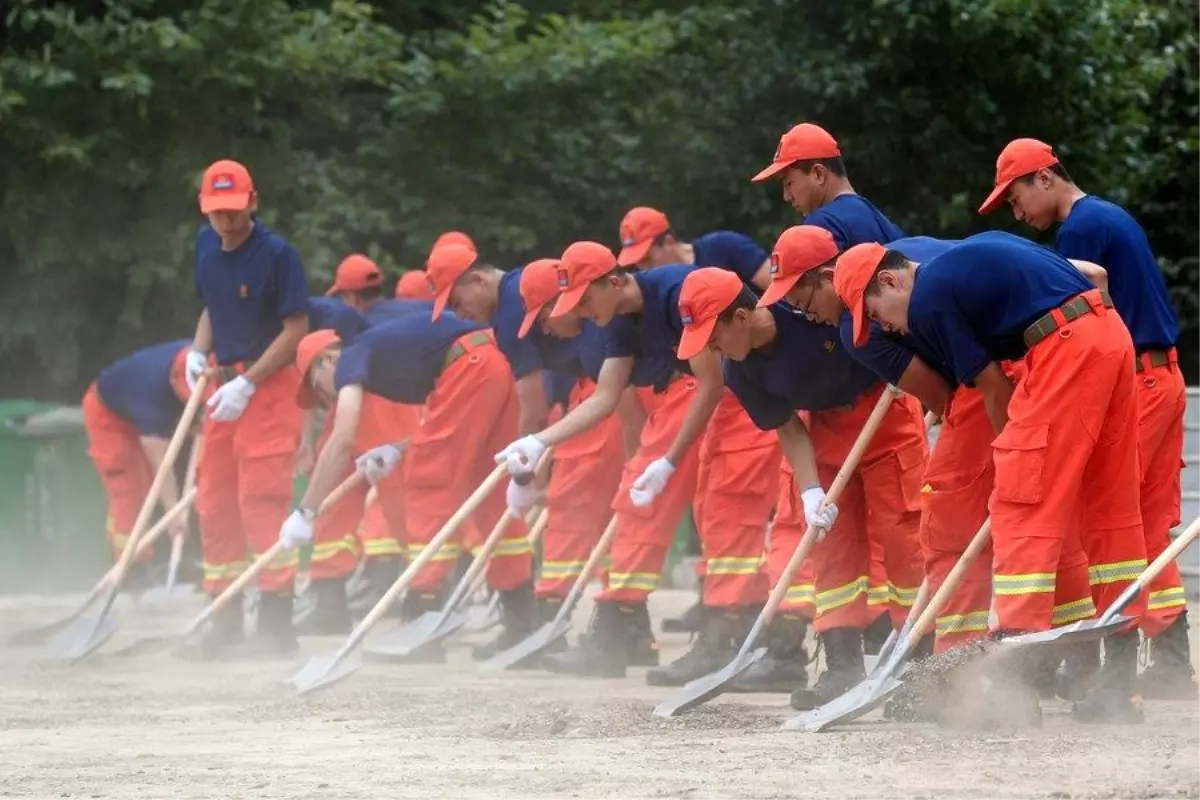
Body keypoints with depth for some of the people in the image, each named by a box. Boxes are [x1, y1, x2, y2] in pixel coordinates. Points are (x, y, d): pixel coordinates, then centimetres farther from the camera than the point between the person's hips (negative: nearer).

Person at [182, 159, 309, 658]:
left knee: (262, 499, -12)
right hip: (224, 380, 8)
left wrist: (248, 384, -20)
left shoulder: (277, 253, -15)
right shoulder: (206, 245, 6)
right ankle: (225, 617, 20)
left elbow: (296, 329, -15)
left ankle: (276, 622, -8)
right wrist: (199, 351, 1)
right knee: (214, 501, 10)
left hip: (269, 383, -8)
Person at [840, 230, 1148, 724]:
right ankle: (1119, 689, 18)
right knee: (1112, 509, 13)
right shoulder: (972, 253, 25)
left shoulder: (927, 299, 0)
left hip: (1065, 348, -9)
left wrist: (1014, 457, 16)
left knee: (1023, 509, -6)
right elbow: (1094, 273, 25)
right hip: (1114, 333, 9)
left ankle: (1016, 684, -12)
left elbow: (995, 389, 2)